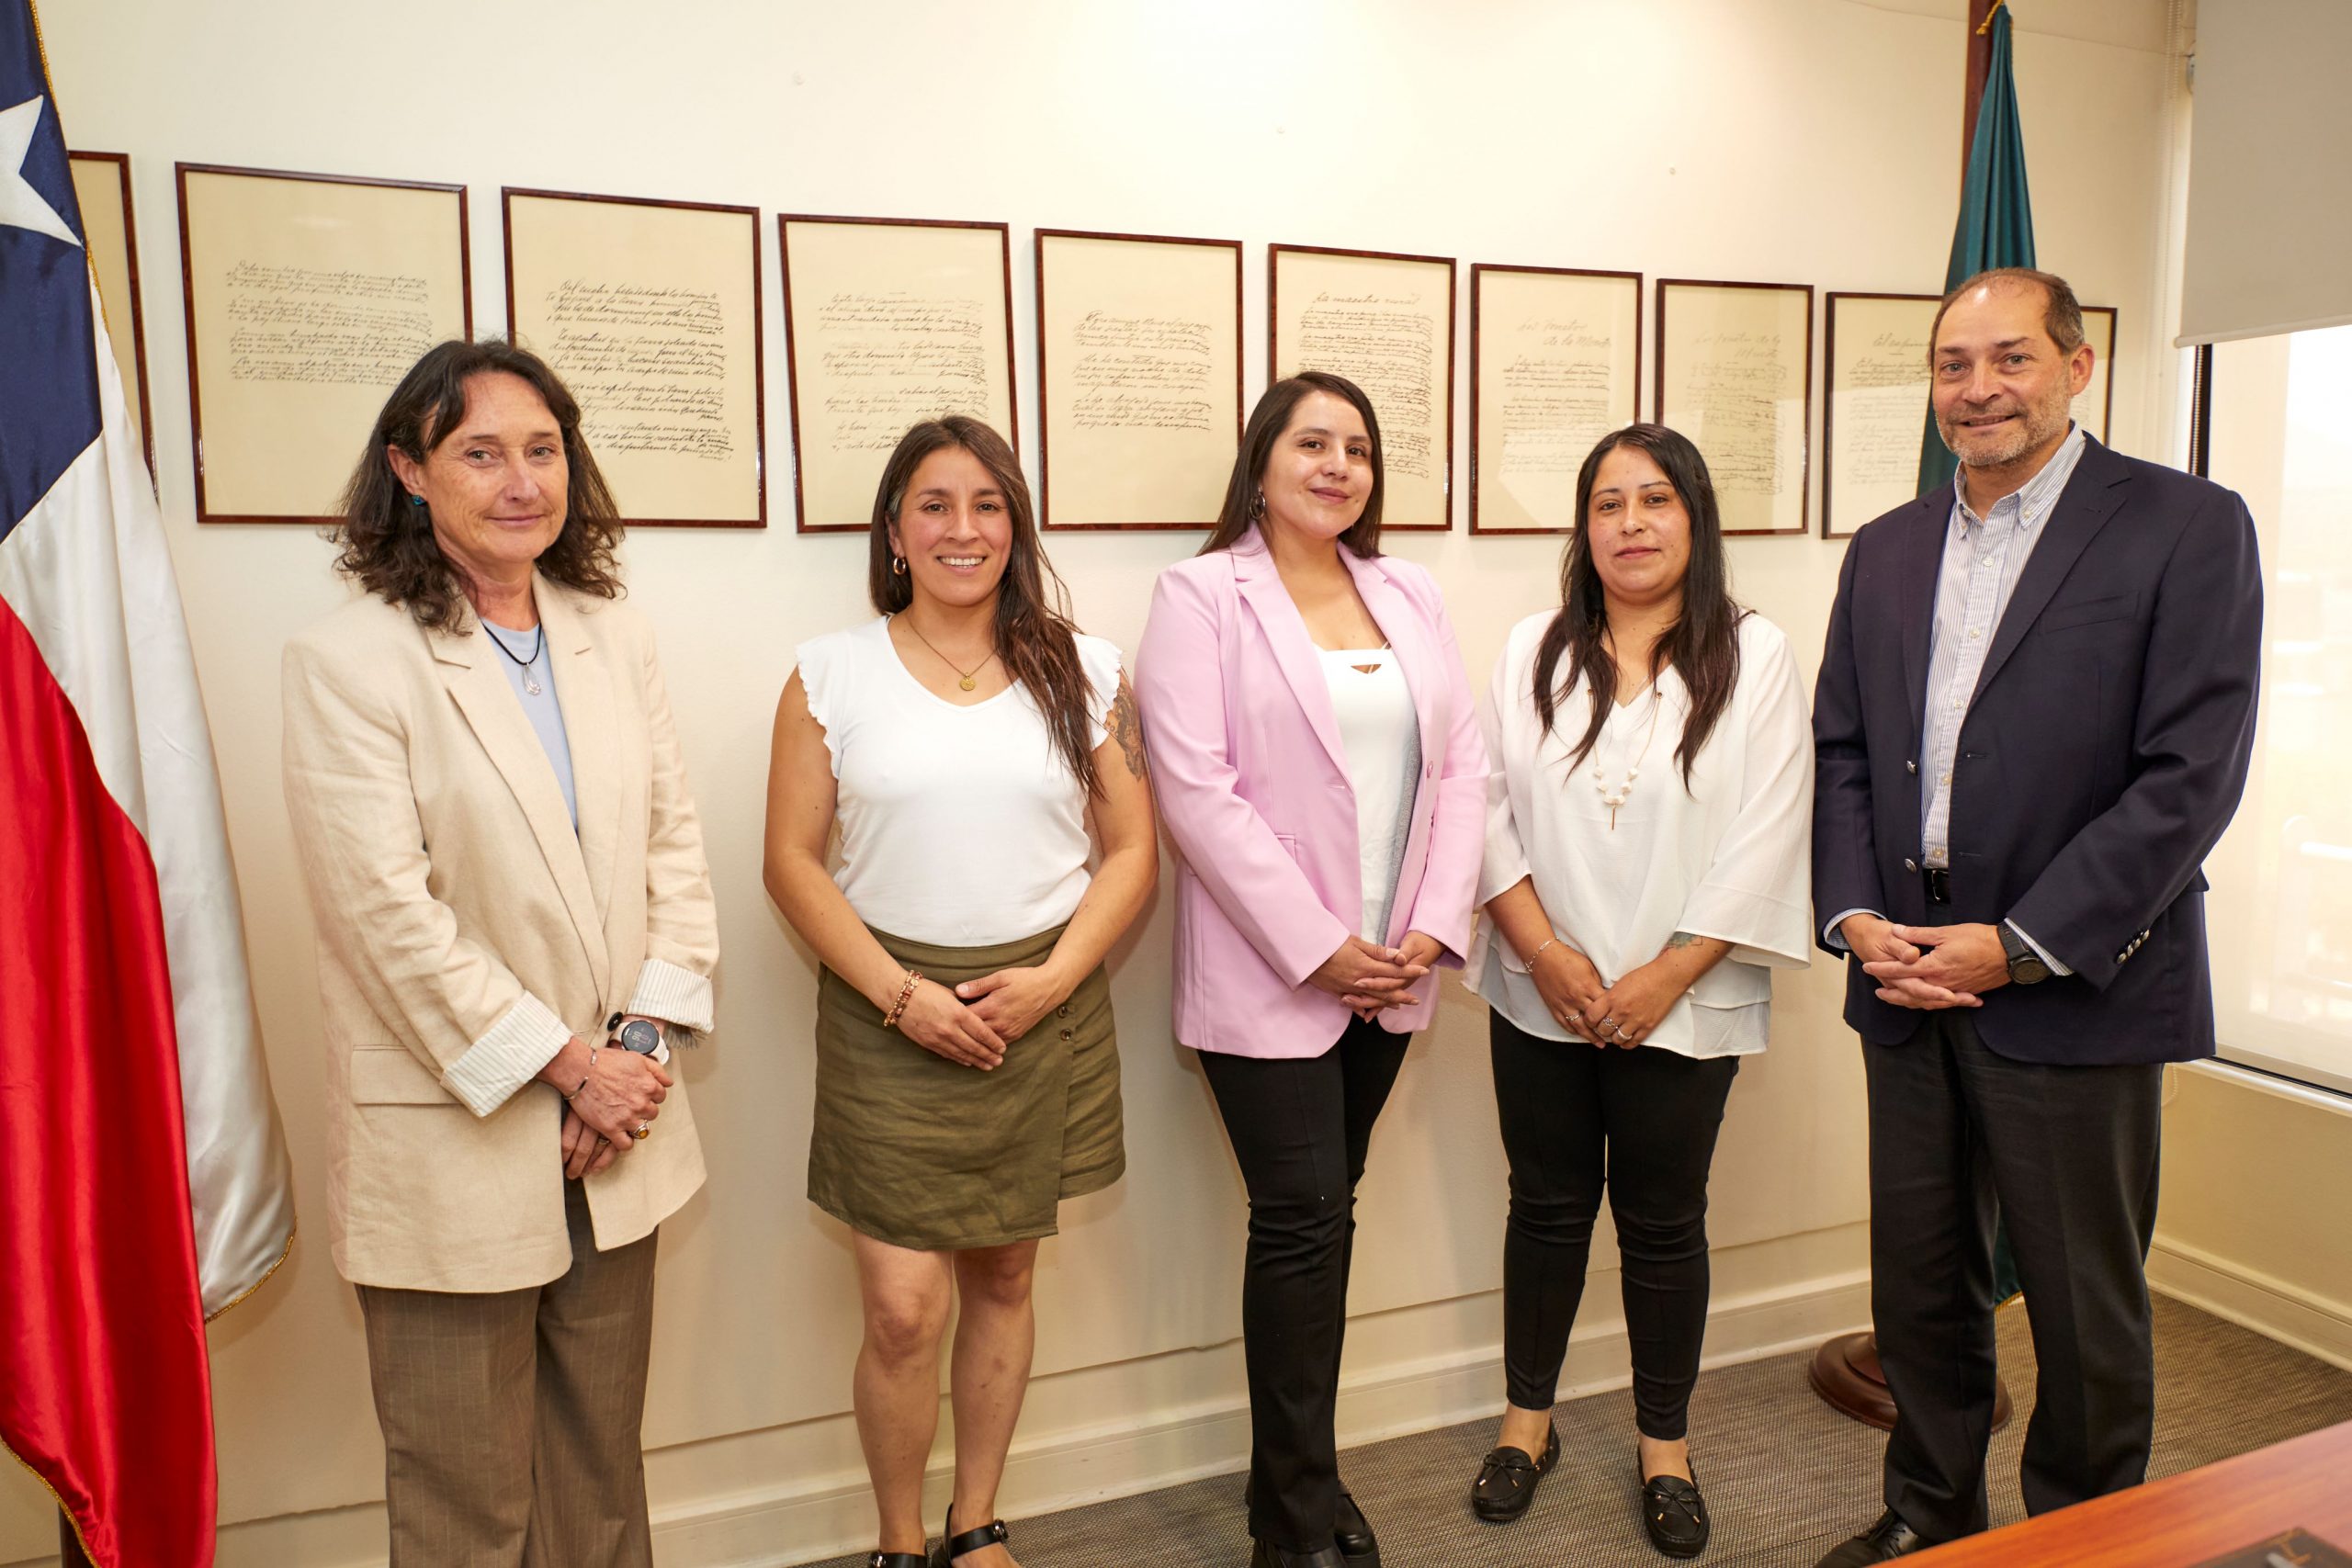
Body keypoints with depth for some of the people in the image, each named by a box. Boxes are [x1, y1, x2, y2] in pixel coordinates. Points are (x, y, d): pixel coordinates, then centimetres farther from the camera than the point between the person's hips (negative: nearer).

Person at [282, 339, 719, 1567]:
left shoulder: (613, 636, 5)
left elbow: (672, 841, 5)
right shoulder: (347, 661, -11)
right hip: (453, 1141, -4)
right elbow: (389, 915, -15)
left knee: (602, 1465, 18)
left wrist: (643, 1043, -6)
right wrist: (566, 1065, -13)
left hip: (618, 1116, 5)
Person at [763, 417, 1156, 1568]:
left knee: (1004, 1276, 14)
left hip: (1044, 1008, 2)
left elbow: (1133, 851, 3)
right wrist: (902, 995, -11)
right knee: (903, 1310, -2)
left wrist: (1051, 979, -10)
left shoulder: (1084, 672, 3)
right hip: (891, 1012, -1)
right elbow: (792, 862, -2)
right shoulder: (833, 672, -1)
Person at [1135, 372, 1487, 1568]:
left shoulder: (1408, 594, 11)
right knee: (1303, 1222, -1)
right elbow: (1197, 791, -13)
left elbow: (1463, 763, 8)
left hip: (1388, 973, 5)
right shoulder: (1202, 595, -4)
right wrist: (1318, 947, -14)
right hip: (1268, 976, -5)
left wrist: (1432, 928, -4)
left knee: (1324, 1214, 13)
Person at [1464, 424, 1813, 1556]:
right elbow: (1490, 805, -1)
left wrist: (1664, 978, -12)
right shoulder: (1533, 649, 4)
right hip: (1542, 993, 2)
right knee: (1547, 1206, 14)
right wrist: (1545, 951, -11)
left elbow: (1767, 837, -8)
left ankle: (1665, 1443, 31)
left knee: (1663, 1222, 11)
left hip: (1680, 1002, -2)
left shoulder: (1754, 656, -3)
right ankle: (1527, 1418, 32)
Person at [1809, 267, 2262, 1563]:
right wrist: (1854, 913, -4)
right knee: (1918, 1273, 16)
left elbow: (2191, 774, -13)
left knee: (2083, 1299, 10)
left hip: (2072, 987, -4)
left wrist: (2018, 945, -16)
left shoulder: (2186, 529, -5)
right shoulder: (1885, 551, 11)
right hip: (1906, 974, 5)